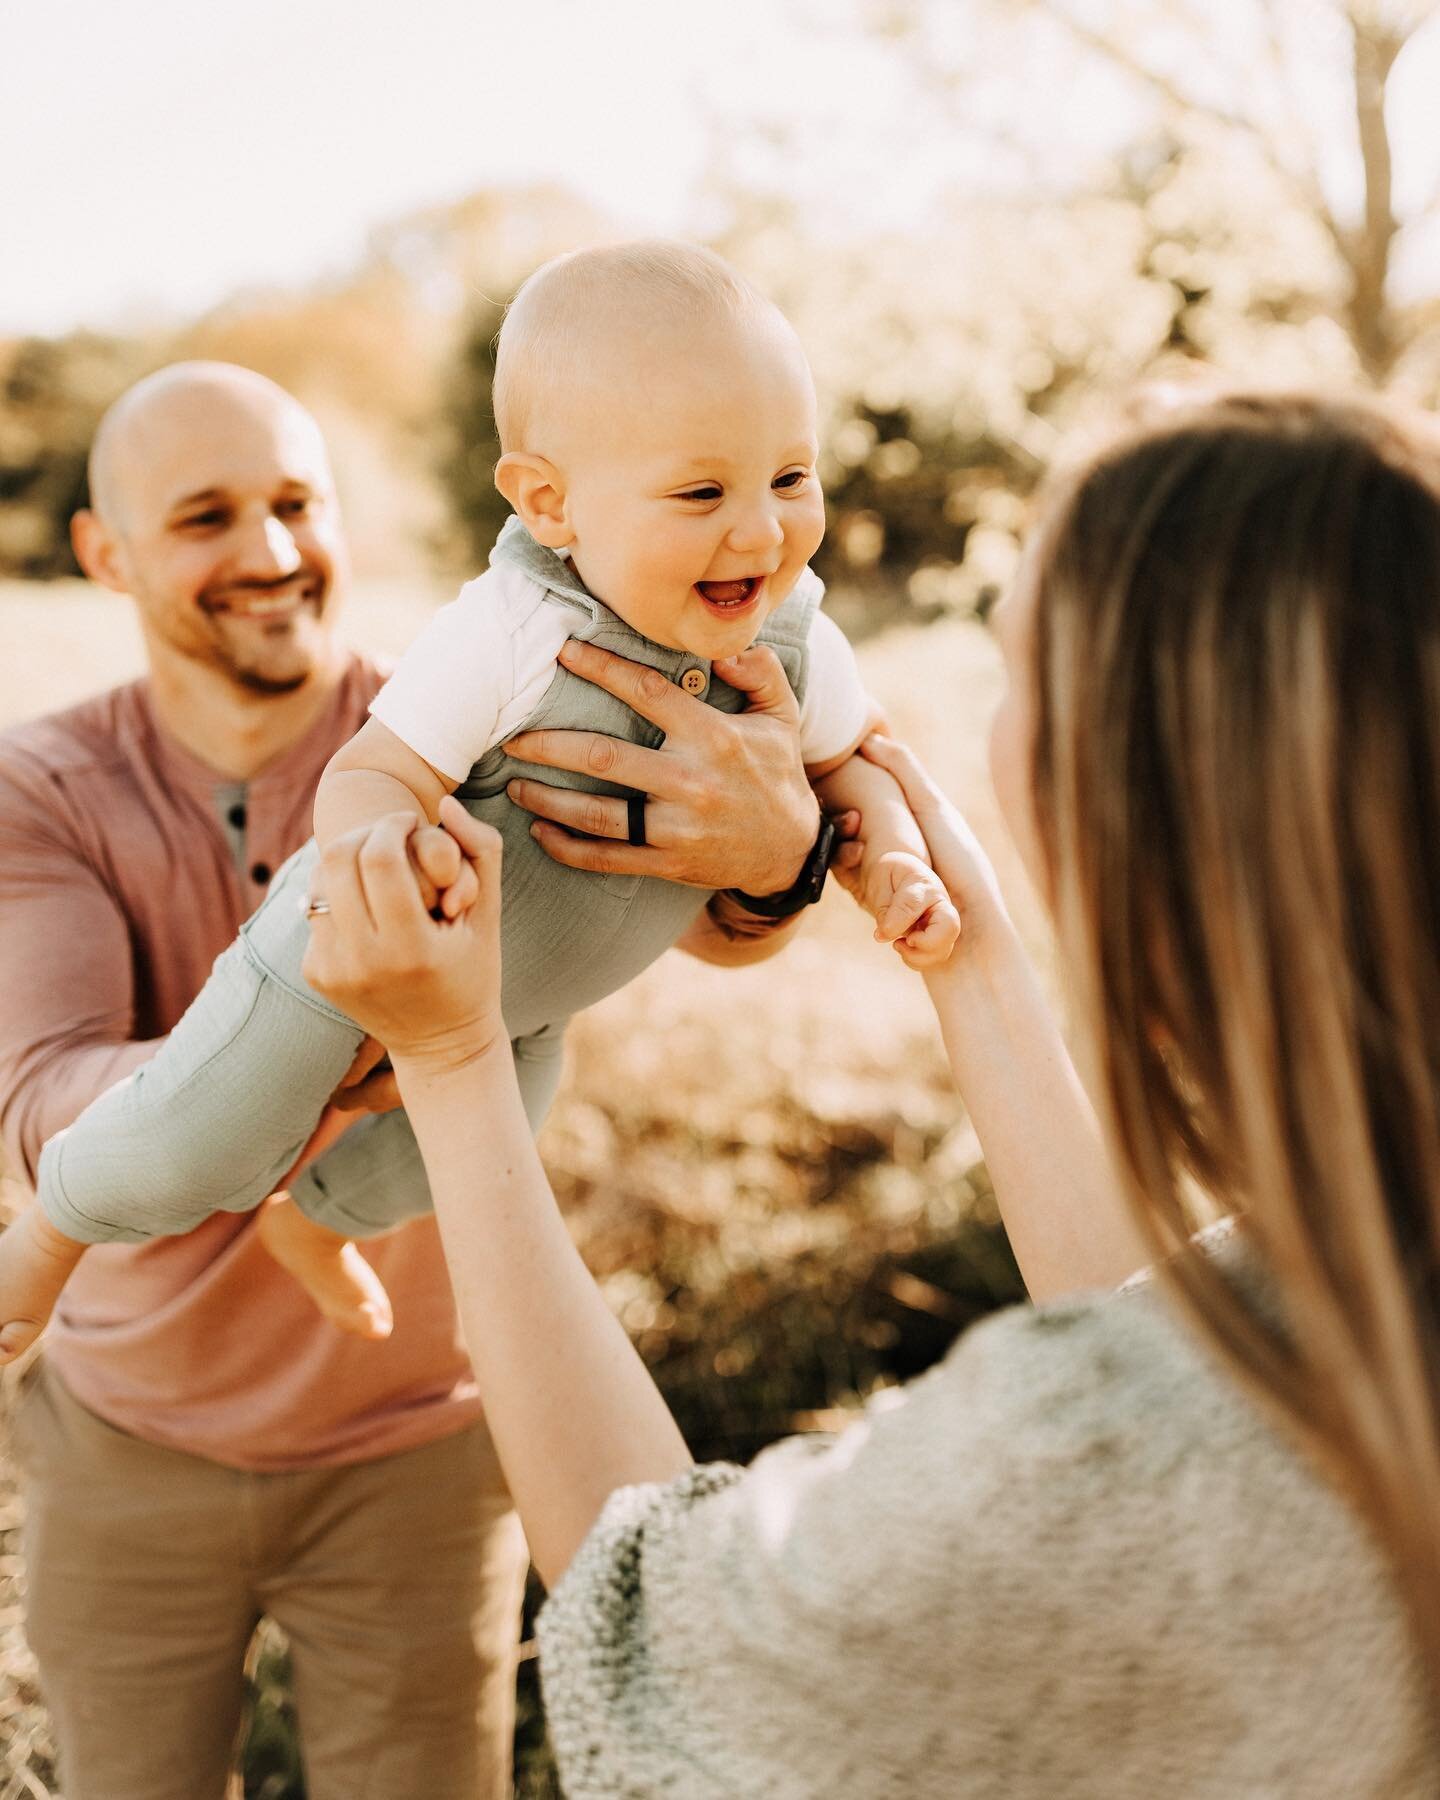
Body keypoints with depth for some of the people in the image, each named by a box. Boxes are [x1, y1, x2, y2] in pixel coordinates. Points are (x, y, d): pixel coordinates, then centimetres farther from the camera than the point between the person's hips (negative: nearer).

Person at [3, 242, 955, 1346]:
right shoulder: (509, 636, -37)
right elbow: (368, 776, -33)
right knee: (196, 1155, 4)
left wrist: (896, 860, -21)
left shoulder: (796, 646, -19)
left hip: (531, 1003, 6)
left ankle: (318, 1215, 63)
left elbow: (846, 764, -1)